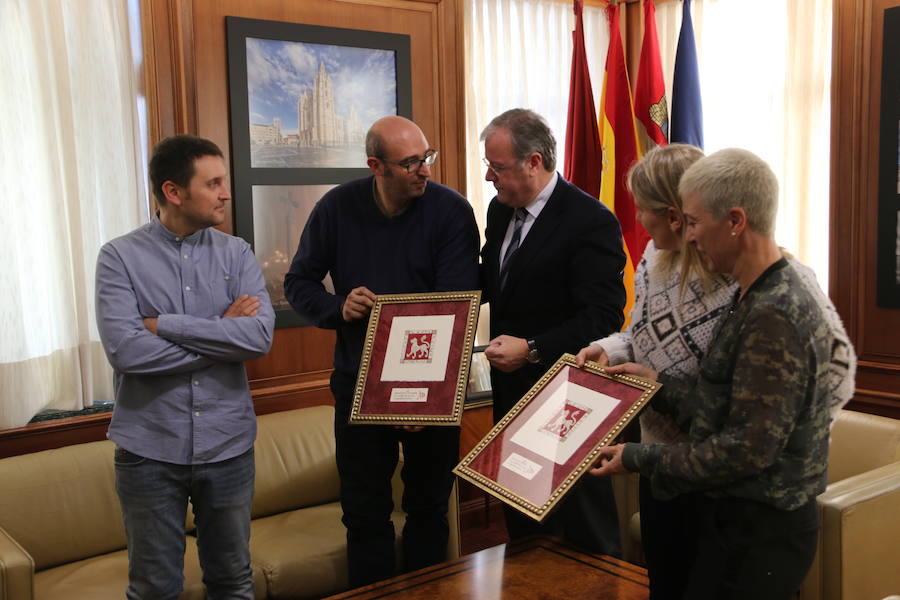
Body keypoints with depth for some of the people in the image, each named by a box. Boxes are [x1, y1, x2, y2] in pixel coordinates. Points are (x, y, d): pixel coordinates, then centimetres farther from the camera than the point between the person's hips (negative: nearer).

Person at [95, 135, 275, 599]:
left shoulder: (236, 253, 1)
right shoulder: (120, 257, -6)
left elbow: (261, 335, -13)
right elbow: (124, 350, -19)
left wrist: (166, 324, -16)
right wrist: (224, 333, -13)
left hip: (228, 444, 2)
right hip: (149, 450, -2)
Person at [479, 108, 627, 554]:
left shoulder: (591, 221, -17)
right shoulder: (500, 210, 7)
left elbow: (604, 316, -21)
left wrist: (533, 349, -26)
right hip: (511, 389, 8)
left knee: (581, 526, 8)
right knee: (520, 518, 20)